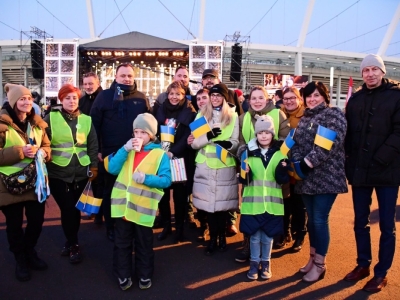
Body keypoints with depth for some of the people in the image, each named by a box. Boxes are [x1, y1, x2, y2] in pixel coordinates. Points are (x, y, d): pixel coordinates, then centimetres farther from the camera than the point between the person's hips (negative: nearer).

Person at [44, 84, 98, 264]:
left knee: (75, 208, 10)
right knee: (67, 208, -1)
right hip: (58, 172, -2)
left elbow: (93, 145, 9)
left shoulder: (86, 120, 6)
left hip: (81, 172, 2)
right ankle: (73, 245, 17)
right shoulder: (51, 118, -1)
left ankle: (70, 242, 28)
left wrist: (94, 166, 6)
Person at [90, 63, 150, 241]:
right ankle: (111, 227, 26)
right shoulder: (104, 96, -1)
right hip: (110, 153, -2)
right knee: (110, 191, 11)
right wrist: (97, 149, -9)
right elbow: (94, 123, -4)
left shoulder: (141, 98, 6)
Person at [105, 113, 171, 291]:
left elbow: (166, 180, -11)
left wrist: (146, 178, -25)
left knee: (144, 244, 13)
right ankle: (123, 276, 30)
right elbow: (112, 169, -3)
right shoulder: (128, 149, 8)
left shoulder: (160, 154, -4)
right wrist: (125, 149, -12)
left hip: (143, 208, -3)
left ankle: (145, 275, 31)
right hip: (122, 205, 4)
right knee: (122, 243, 14)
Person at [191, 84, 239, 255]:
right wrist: (208, 136, -18)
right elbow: (194, 143, 2)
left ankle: (222, 236, 22)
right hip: (205, 166, 1)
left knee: (222, 203, 2)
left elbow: (236, 143, 3)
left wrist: (228, 144, -20)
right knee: (209, 202, 2)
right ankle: (213, 238, 18)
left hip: (225, 167, -1)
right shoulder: (202, 115, 9)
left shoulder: (233, 116, 5)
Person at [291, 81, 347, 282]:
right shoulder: (304, 118, 16)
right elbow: (296, 143, 10)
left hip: (325, 176, -6)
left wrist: (309, 161, -21)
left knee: (320, 219, -3)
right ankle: (313, 258, 27)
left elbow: (331, 142, -17)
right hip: (306, 177, 6)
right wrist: (297, 163, -9)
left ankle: (319, 264, 11)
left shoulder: (334, 114, -4)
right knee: (311, 218, 13)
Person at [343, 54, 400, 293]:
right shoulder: (355, 99, 11)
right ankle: (363, 264, 29)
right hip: (360, 171, 4)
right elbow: (348, 133, 10)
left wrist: (379, 160, -18)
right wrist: (350, 162, -1)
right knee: (360, 222, 13)